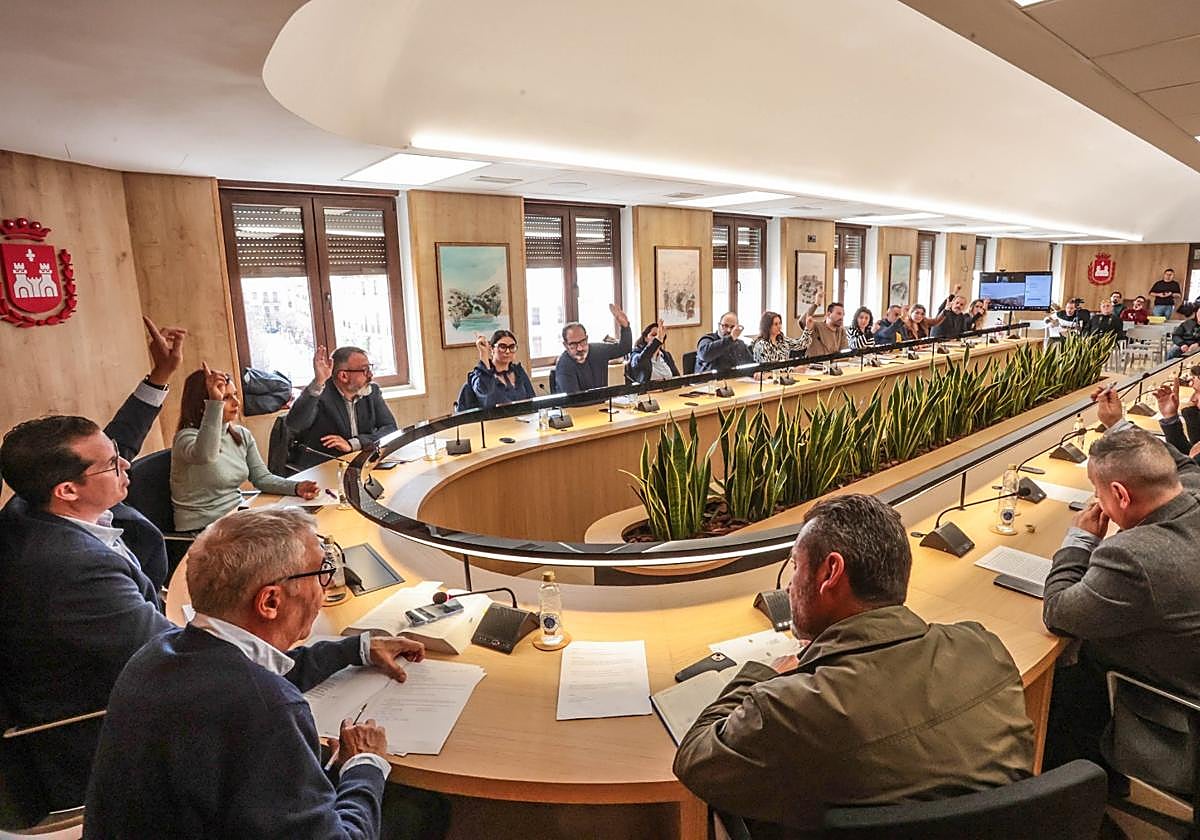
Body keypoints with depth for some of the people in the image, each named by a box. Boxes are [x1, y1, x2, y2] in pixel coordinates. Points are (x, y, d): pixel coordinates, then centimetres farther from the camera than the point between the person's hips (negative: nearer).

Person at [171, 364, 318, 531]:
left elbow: (261, 477, 5)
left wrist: (296, 487, -14)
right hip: (202, 529, -7)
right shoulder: (187, 437, -15)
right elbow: (205, 456, -40)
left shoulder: (242, 435, 6)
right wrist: (215, 402, -44)